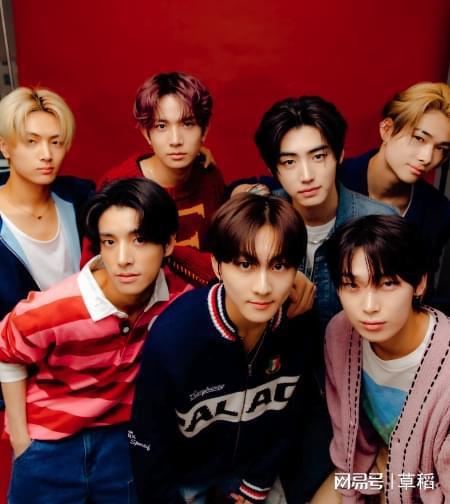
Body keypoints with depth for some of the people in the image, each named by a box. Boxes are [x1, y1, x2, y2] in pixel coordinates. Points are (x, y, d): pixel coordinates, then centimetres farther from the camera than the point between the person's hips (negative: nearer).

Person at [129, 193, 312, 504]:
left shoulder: (297, 327, -22)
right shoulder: (174, 337, -36)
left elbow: (287, 417, -5)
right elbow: (149, 443, -21)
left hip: (251, 466, 4)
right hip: (181, 474, -3)